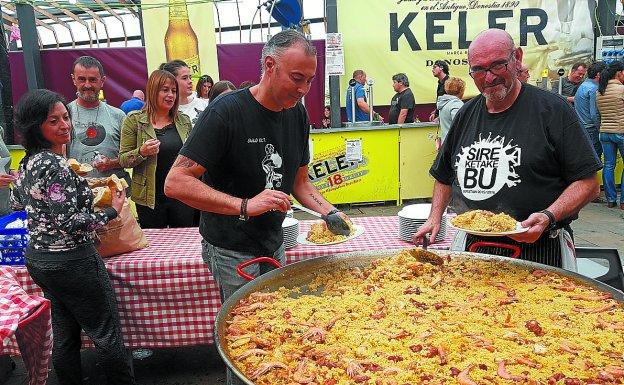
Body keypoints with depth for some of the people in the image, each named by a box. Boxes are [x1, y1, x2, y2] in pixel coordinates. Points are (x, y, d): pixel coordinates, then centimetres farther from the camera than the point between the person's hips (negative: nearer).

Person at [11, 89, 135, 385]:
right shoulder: (55, 165, -23)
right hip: (71, 262, -9)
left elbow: (17, 204, 20)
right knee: (106, 334, 5)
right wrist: (113, 211, -13)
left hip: (37, 258, 9)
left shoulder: (26, 163, 5)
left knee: (64, 334, 21)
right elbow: (70, 224, -26)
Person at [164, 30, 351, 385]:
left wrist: (329, 212, -7)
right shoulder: (227, 111, -21)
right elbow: (176, 183, -24)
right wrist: (245, 206, -33)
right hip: (231, 250, -6)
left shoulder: (298, 114, 0)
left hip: (272, 245, 7)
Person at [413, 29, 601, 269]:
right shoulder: (466, 115, 10)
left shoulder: (552, 110, -6)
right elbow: (444, 177, 20)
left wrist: (549, 217, -22)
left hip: (539, 249, -4)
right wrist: (435, 218, 8)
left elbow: (588, 183, -8)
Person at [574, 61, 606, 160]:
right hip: (590, 129, -10)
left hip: (580, 127, 10)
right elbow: (595, 114, -19)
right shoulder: (594, 89, -15)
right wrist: (601, 130, -11)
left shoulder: (583, 85, 14)